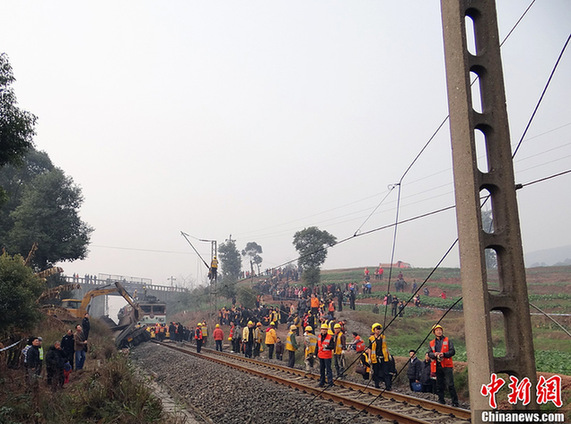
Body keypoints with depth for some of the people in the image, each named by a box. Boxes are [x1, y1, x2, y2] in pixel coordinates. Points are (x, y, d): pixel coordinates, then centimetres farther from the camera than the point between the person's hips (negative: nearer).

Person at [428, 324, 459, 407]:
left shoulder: (448, 341, 6)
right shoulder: (432, 343, 14)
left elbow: (452, 351, -3)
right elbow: (429, 353, 8)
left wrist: (444, 354, -17)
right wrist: (434, 354, -14)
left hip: (447, 366, -3)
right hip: (437, 366, 3)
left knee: (450, 384, -7)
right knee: (439, 385, 7)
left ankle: (455, 402, -3)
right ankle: (441, 400, 16)